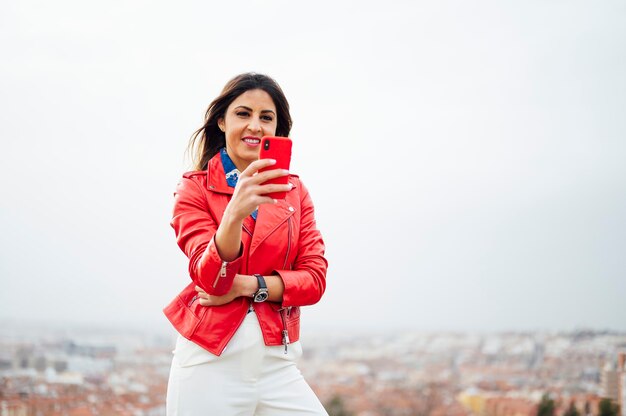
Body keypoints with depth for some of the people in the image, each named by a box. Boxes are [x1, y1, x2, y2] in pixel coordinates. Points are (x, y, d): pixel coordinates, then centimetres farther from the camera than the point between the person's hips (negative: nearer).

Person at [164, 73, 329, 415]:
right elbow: (210, 279, -13)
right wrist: (236, 211, -30)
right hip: (211, 364, -3)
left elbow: (315, 279, 3)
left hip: (277, 363, 3)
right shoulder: (195, 188, 0)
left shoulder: (294, 191, 10)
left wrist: (247, 285, -12)